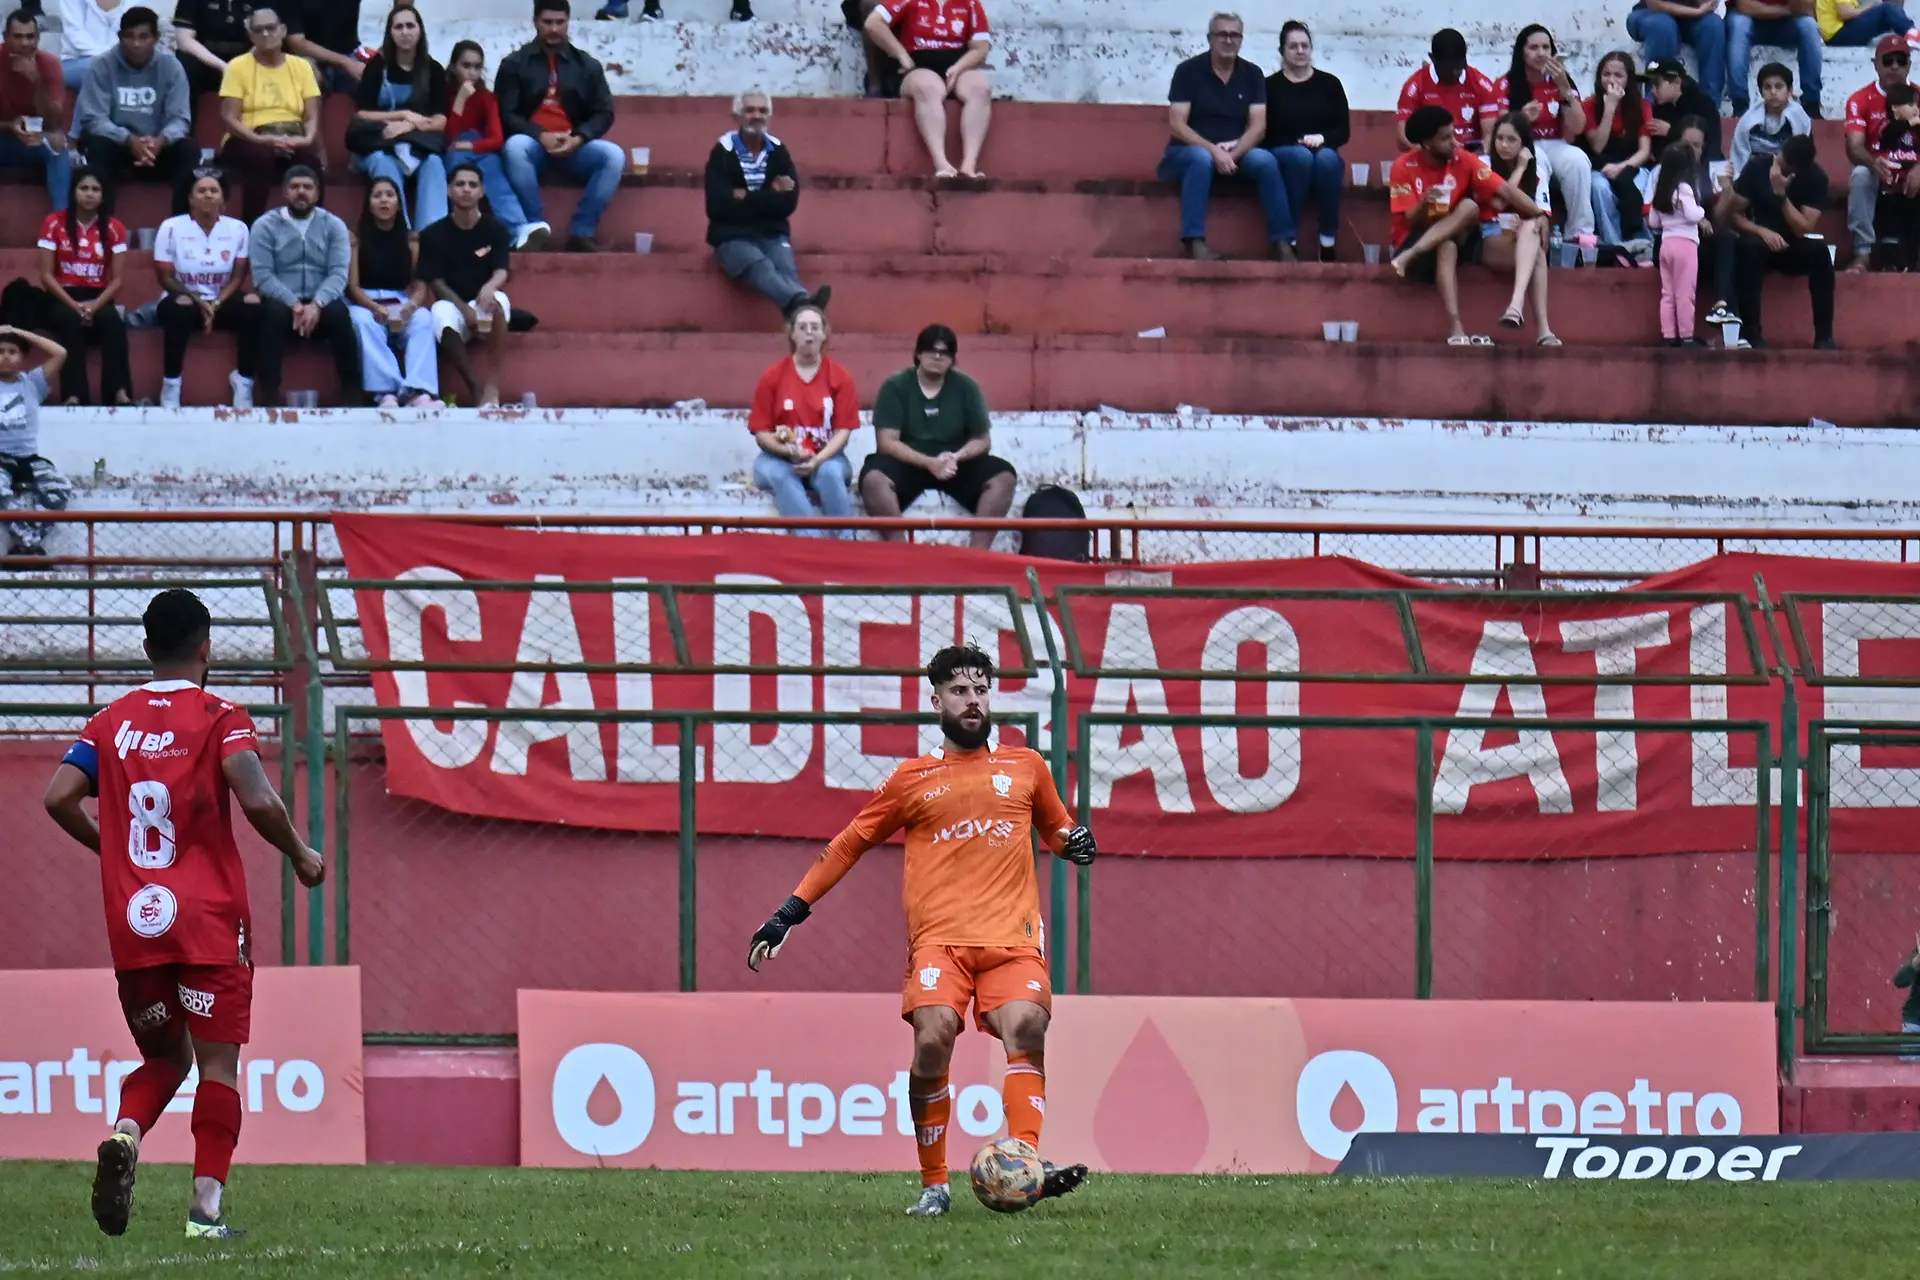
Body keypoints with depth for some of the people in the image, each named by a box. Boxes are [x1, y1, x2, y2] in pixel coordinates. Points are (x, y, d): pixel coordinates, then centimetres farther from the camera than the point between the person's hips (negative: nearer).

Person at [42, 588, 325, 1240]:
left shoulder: (112, 720, 8)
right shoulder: (221, 719, -4)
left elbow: (59, 797, 0)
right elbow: (259, 802, -17)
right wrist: (302, 856, 1)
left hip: (132, 924, 4)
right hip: (210, 922, -4)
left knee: (164, 1057, 18)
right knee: (217, 1063, 0)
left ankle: (124, 1135, -13)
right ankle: (206, 1207, -10)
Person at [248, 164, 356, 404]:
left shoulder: (334, 226, 7)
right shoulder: (265, 226, 3)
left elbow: (339, 274, -5)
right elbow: (262, 276, -8)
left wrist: (316, 305, -24)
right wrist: (294, 304, -22)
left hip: (321, 303, 1)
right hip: (282, 301, -1)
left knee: (339, 313, -32)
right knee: (274, 312, -36)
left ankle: (349, 394, -26)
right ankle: (269, 395, -35)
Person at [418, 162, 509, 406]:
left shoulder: (495, 230, 1)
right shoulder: (434, 235, 0)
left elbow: (501, 272, -11)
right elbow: (436, 283, -3)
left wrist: (490, 286, -37)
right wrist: (465, 309, -20)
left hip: (483, 304, 0)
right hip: (452, 304, 0)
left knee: (497, 301, -37)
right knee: (442, 314, -38)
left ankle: (493, 386, -34)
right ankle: (475, 389, -34)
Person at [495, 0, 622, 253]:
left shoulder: (587, 66, 13)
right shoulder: (514, 64, 6)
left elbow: (604, 113, 7)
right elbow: (505, 114, -2)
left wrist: (578, 139, -12)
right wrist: (541, 136, -18)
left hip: (574, 148, 2)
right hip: (533, 145, -2)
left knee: (614, 156, -26)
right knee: (514, 146, -37)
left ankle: (581, 233, -25)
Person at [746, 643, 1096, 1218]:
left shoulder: (1026, 767, 18)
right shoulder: (913, 779, 14)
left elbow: (1056, 828, 33)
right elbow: (849, 844, 20)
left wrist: (1074, 842, 7)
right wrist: (790, 912, 15)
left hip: (1012, 935, 1)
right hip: (940, 938, -1)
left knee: (1026, 1027, -25)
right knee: (932, 1039, -22)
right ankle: (933, 1185, -11)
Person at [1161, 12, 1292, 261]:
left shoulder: (1252, 74, 3)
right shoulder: (1188, 71, -6)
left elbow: (1258, 126, -5)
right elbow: (1176, 126, -14)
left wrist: (1234, 153, -23)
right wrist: (1214, 151, -27)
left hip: (1235, 153, 3)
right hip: (1188, 151, -3)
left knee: (1265, 160, -27)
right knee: (1201, 158, -38)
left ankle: (1283, 243, -28)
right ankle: (1196, 244, -46)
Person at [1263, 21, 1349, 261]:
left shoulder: (1329, 83, 9)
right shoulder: (1271, 86, 3)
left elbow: (1344, 131, 5)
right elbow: (1262, 135, 2)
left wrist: (1322, 138, -14)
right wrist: (1297, 144, -12)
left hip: (1324, 154, 1)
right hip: (1283, 156, -1)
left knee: (1327, 158, -34)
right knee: (1301, 156, -36)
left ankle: (1328, 243, -36)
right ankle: (1289, 241, -37)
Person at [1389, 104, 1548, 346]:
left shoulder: (1464, 160, -4)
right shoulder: (1404, 167, -9)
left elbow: (1505, 190, -10)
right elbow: (1410, 222, -12)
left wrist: (1541, 216, -20)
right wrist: (1423, 204, -34)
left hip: (1459, 238, 3)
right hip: (1416, 240, -3)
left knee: (1470, 206, -28)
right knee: (1446, 247, -38)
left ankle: (1411, 255, -33)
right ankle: (1455, 330, -50)